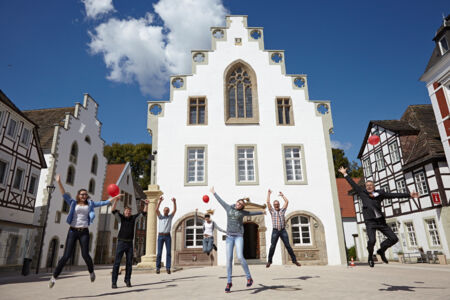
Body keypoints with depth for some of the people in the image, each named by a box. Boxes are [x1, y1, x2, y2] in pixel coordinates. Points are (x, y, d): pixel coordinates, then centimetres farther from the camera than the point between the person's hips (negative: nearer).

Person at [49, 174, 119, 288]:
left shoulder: (90, 204, 10)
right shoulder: (73, 203, 7)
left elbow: (103, 203, 14)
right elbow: (64, 195, -1)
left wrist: (115, 197, 13)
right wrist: (59, 182, -12)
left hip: (84, 232, 1)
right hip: (73, 231, 0)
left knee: (85, 254, -6)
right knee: (66, 256, -4)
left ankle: (91, 271, 20)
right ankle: (54, 277, 13)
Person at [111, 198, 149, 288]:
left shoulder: (134, 218, 9)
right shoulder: (120, 217, 2)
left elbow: (143, 213, 7)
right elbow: (113, 210, -13)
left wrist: (146, 204, -7)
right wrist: (116, 200, -25)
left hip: (130, 243, 3)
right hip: (121, 243, -3)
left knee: (129, 263, 7)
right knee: (117, 262, -4)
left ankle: (127, 280, 18)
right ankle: (114, 282, 2)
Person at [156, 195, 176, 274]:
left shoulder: (170, 217, 9)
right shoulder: (160, 217, 7)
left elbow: (175, 210, -6)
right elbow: (156, 210, -9)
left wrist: (174, 202, -21)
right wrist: (160, 201, -21)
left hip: (168, 236, 1)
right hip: (160, 236, -1)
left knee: (168, 252, -3)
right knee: (159, 252, -1)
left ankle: (168, 267, 2)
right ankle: (158, 267, 9)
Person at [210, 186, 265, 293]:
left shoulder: (242, 212, 8)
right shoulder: (229, 208, 11)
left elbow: (252, 213, 26)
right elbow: (221, 201, 24)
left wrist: (261, 212, 41)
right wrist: (214, 193, 36)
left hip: (239, 236, -2)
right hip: (229, 236, 2)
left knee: (240, 257, -17)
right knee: (229, 259, -5)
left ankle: (249, 278, 0)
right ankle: (229, 282, 6)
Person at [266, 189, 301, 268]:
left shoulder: (282, 210, 13)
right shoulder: (272, 211, 9)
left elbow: (287, 202, 5)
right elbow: (268, 202, 1)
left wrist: (282, 195, 13)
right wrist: (268, 194, 5)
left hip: (283, 230, 1)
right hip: (275, 231, -1)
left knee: (288, 246, -1)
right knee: (272, 246, -5)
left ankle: (294, 260, 7)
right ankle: (269, 261, 7)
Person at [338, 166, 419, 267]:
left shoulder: (380, 193, 9)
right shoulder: (362, 192, 6)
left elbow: (394, 195, 8)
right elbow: (353, 183, 13)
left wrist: (409, 195, 4)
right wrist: (345, 174, 17)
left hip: (381, 221, 3)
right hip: (370, 221, -3)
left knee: (394, 238, 1)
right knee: (372, 240, -19)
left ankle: (381, 251, 28)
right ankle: (370, 256, 13)